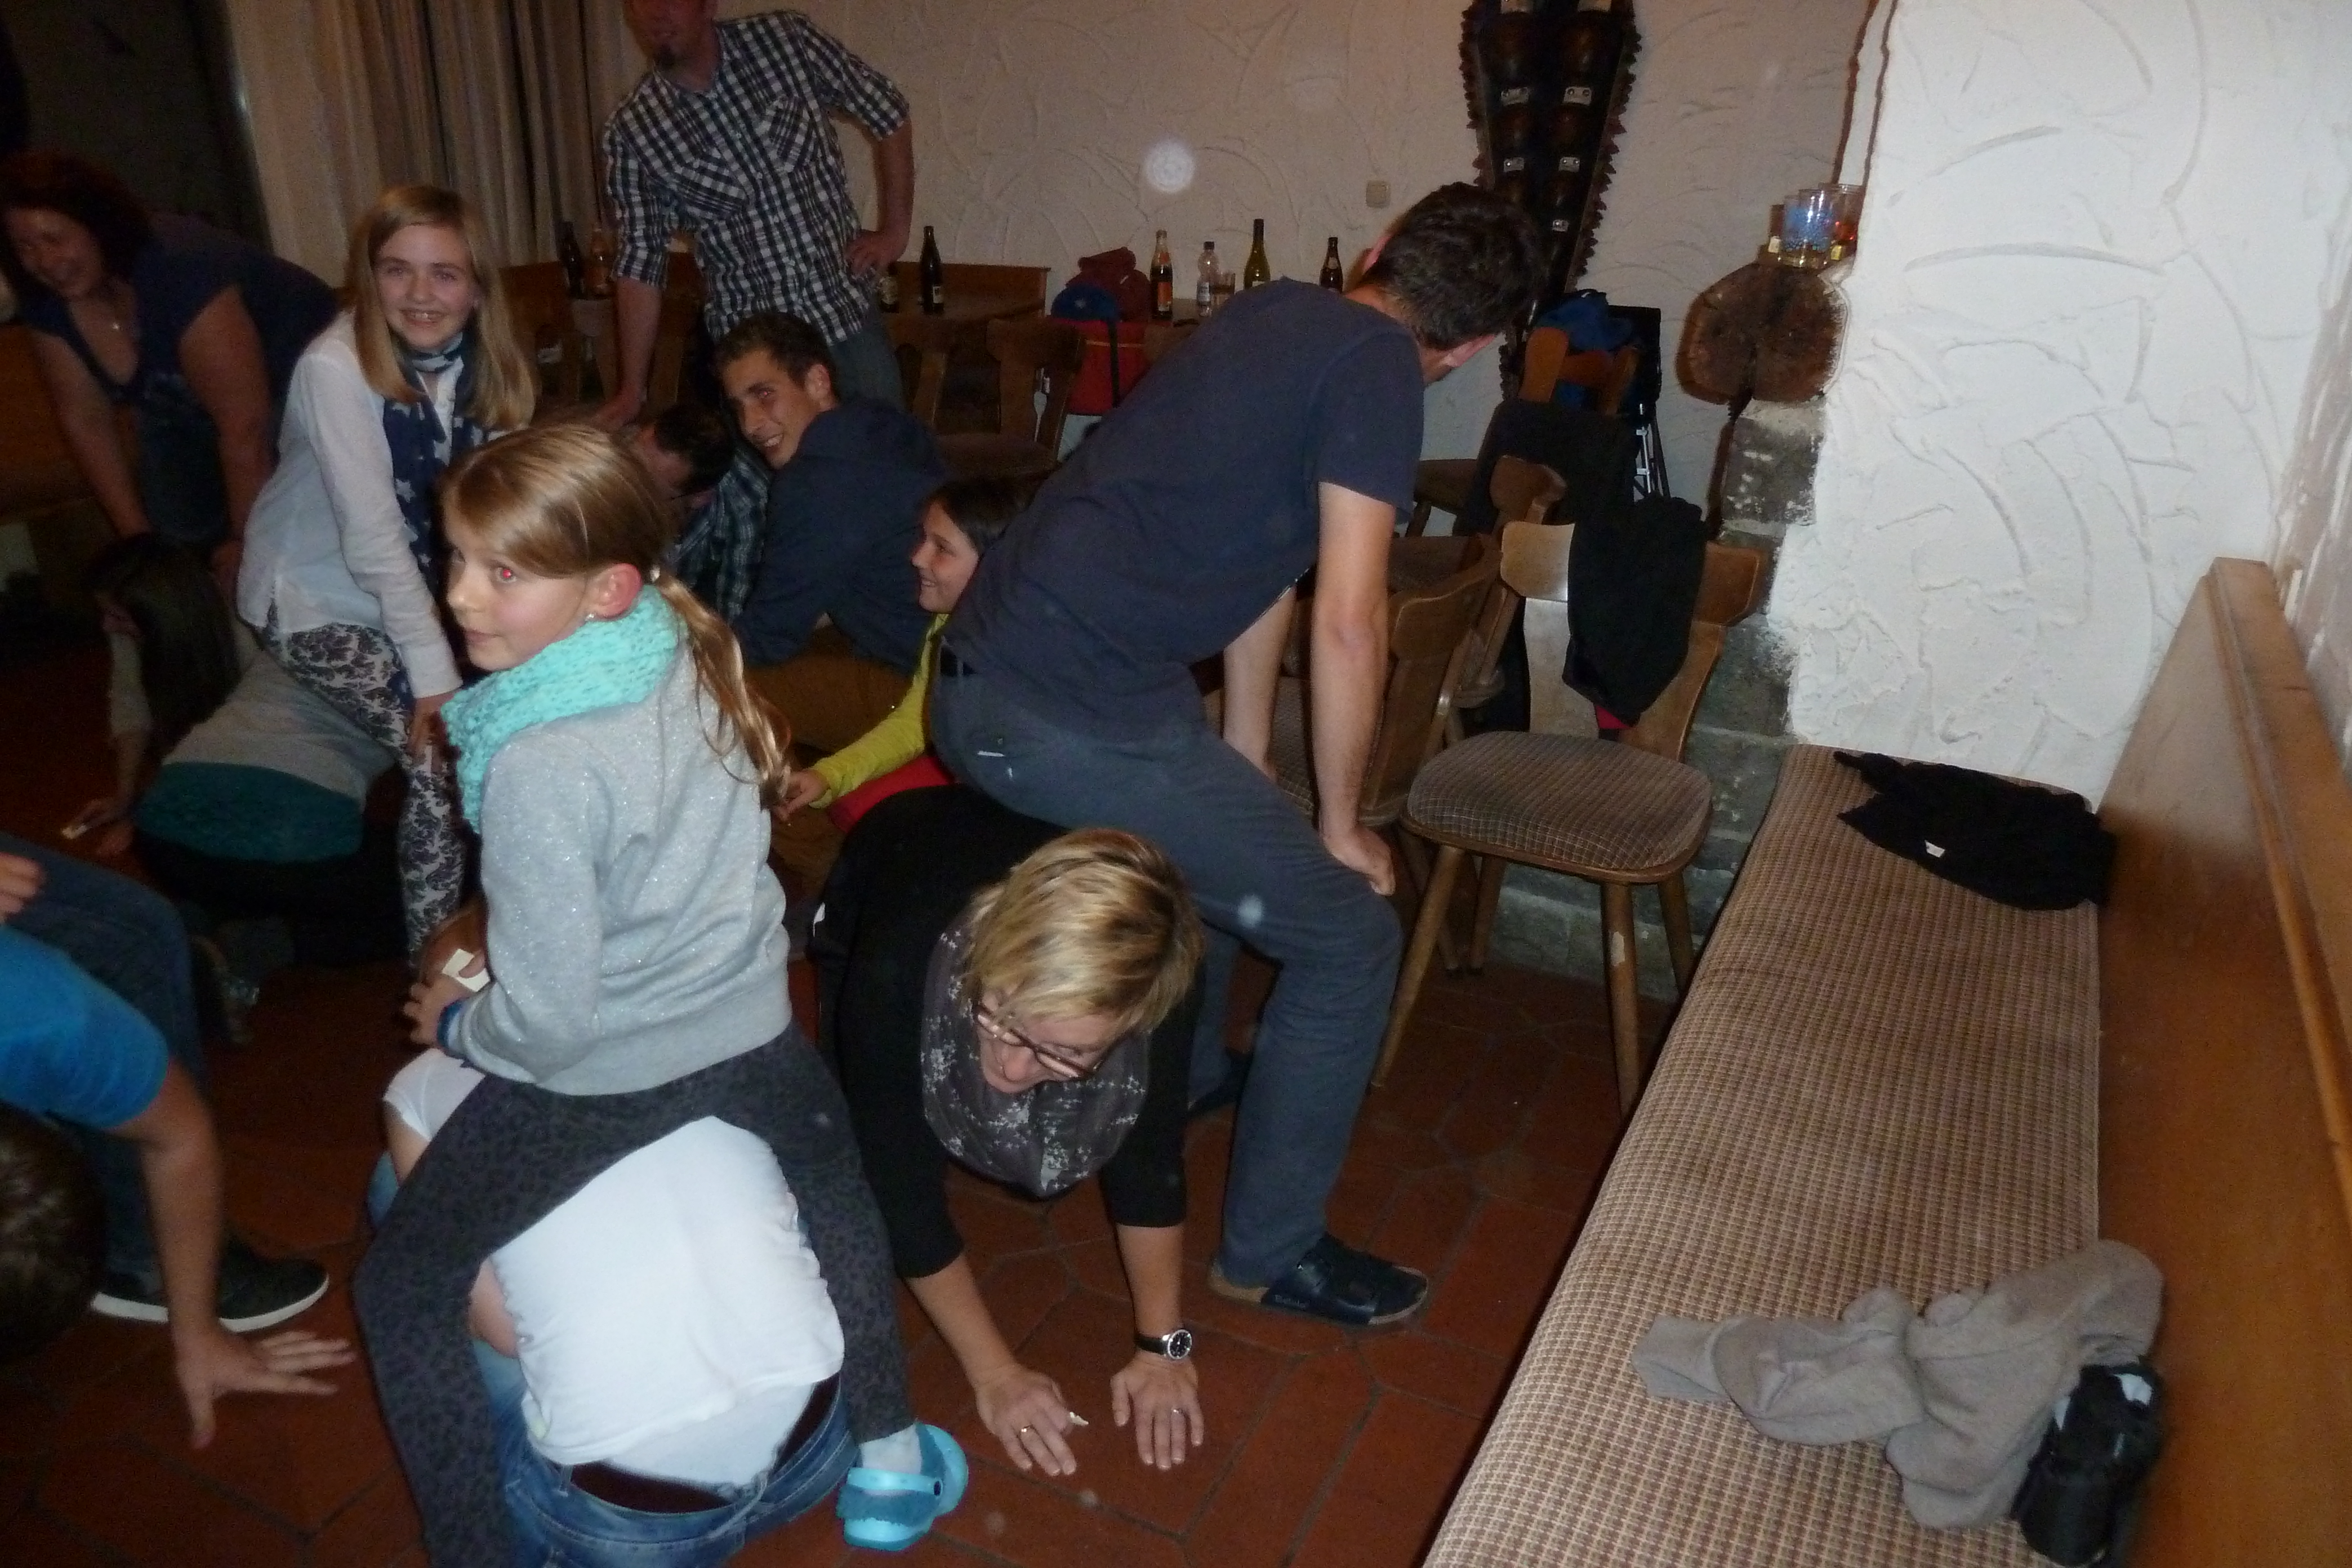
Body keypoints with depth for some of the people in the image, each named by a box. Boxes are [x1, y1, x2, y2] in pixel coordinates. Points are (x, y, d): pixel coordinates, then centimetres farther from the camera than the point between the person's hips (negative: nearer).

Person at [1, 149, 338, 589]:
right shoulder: (46, 302, -14)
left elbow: (245, 429, -34)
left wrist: (247, 541, -26)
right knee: (178, 541, 1)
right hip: (184, 413, 7)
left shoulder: (181, 271, -36)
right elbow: (85, 419, -5)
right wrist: (136, 534, -7)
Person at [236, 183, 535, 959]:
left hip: (418, 586, 6)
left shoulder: (483, 360, -9)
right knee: (445, 754, -21)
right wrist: (434, 674, -28)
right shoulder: (335, 369, -26)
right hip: (318, 601, -6)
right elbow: (373, 537, -27)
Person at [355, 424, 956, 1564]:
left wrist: (457, 1022, -2)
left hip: (604, 1070, -6)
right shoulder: (690, 646, -11)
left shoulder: (541, 766, -31)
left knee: (399, 1291, 17)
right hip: (747, 1022, 6)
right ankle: (889, 1465, 41)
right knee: (841, 1195, 33)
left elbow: (547, 1017, -24)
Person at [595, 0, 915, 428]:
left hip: (849, 316, 1)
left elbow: (889, 113, 4)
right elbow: (640, 262, -3)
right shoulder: (630, 132, -7)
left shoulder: (784, 40, -7)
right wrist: (632, 389, -5)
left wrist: (895, 231, 1)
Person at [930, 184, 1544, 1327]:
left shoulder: (1283, 314, 18)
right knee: (1350, 938, 3)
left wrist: (1246, 775, 25)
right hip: (1075, 723, -10)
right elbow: (1347, 623, -13)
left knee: (1210, 846, 34)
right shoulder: (1377, 362, -8)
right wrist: (1338, 827, 1)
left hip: (975, 688, 10)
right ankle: (1268, 1253, 18)